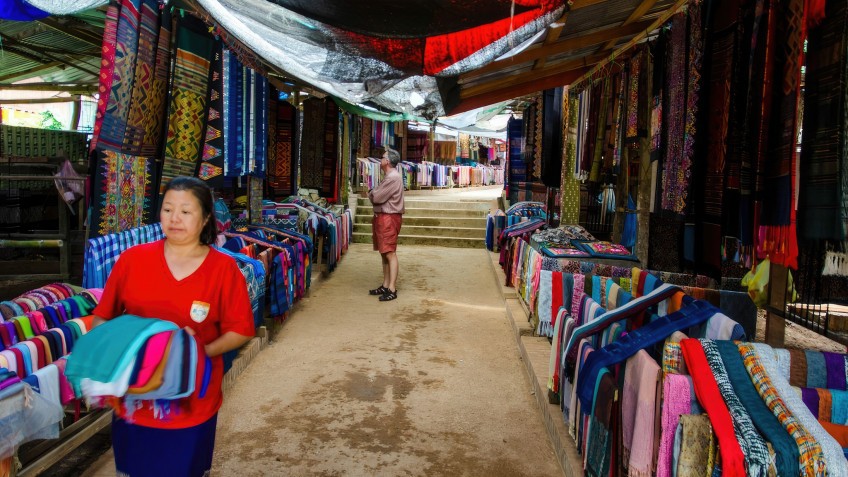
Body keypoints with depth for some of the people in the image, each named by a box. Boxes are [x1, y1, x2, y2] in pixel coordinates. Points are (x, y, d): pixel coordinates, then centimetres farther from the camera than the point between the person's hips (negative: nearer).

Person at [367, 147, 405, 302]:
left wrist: (370, 193, 2)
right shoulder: (389, 176, 18)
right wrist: (373, 193, -2)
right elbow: (379, 195, 17)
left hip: (389, 218, -11)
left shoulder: (393, 177, -17)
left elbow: (377, 197, -18)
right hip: (382, 217, 11)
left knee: (390, 253, -10)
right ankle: (385, 286, 20)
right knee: (384, 253, 13)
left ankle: (392, 289, -10)